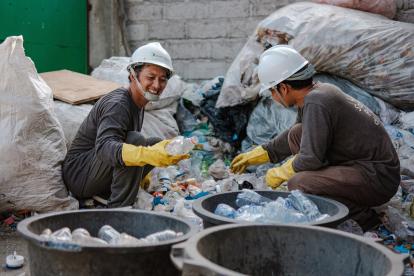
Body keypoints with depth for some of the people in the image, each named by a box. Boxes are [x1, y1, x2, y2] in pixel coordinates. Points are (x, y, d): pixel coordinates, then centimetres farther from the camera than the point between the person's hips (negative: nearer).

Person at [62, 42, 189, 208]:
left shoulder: (137, 104, 7)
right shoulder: (117, 104, -22)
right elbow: (104, 147, -41)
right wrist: (148, 154, -55)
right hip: (78, 174, -10)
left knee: (159, 145, 8)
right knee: (134, 139, -29)